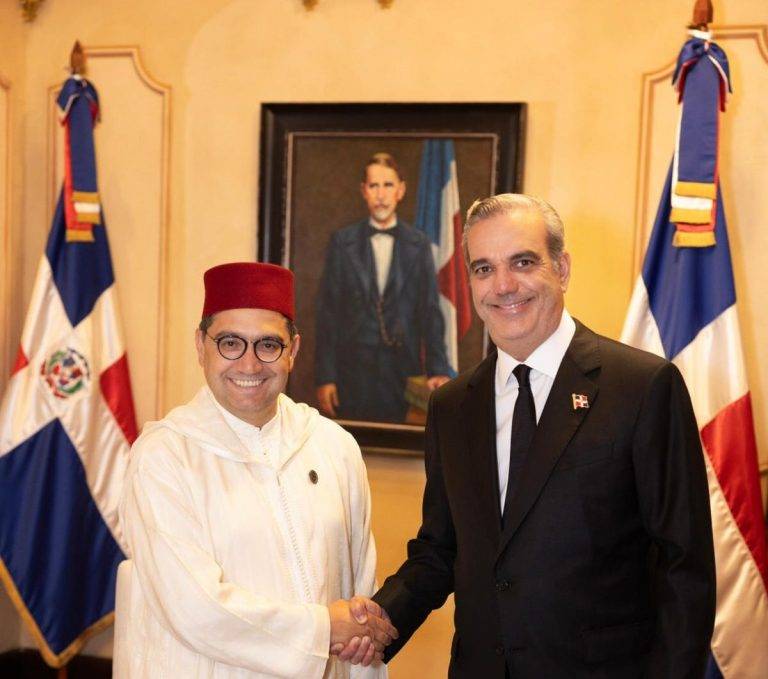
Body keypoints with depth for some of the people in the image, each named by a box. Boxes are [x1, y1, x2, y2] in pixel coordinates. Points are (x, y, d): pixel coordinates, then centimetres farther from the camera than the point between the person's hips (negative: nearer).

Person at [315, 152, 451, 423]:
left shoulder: (419, 245, 5)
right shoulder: (342, 242, 4)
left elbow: (430, 312, 5)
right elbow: (327, 312, 2)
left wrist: (437, 370, -4)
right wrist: (325, 377, -3)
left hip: (403, 373, 1)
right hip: (352, 375, 0)